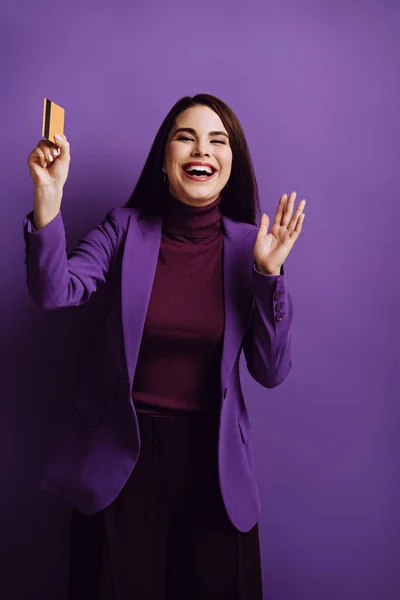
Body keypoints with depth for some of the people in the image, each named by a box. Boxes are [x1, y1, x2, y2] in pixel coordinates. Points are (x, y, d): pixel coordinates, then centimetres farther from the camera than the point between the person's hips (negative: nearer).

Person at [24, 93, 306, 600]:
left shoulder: (248, 244, -6)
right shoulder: (125, 227, -5)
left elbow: (271, 372, -8)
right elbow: (54, 292, -18)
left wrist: (269, 273, -18)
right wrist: (48, 198, -29)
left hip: (213, 454, 1)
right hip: (126, 449, 0)